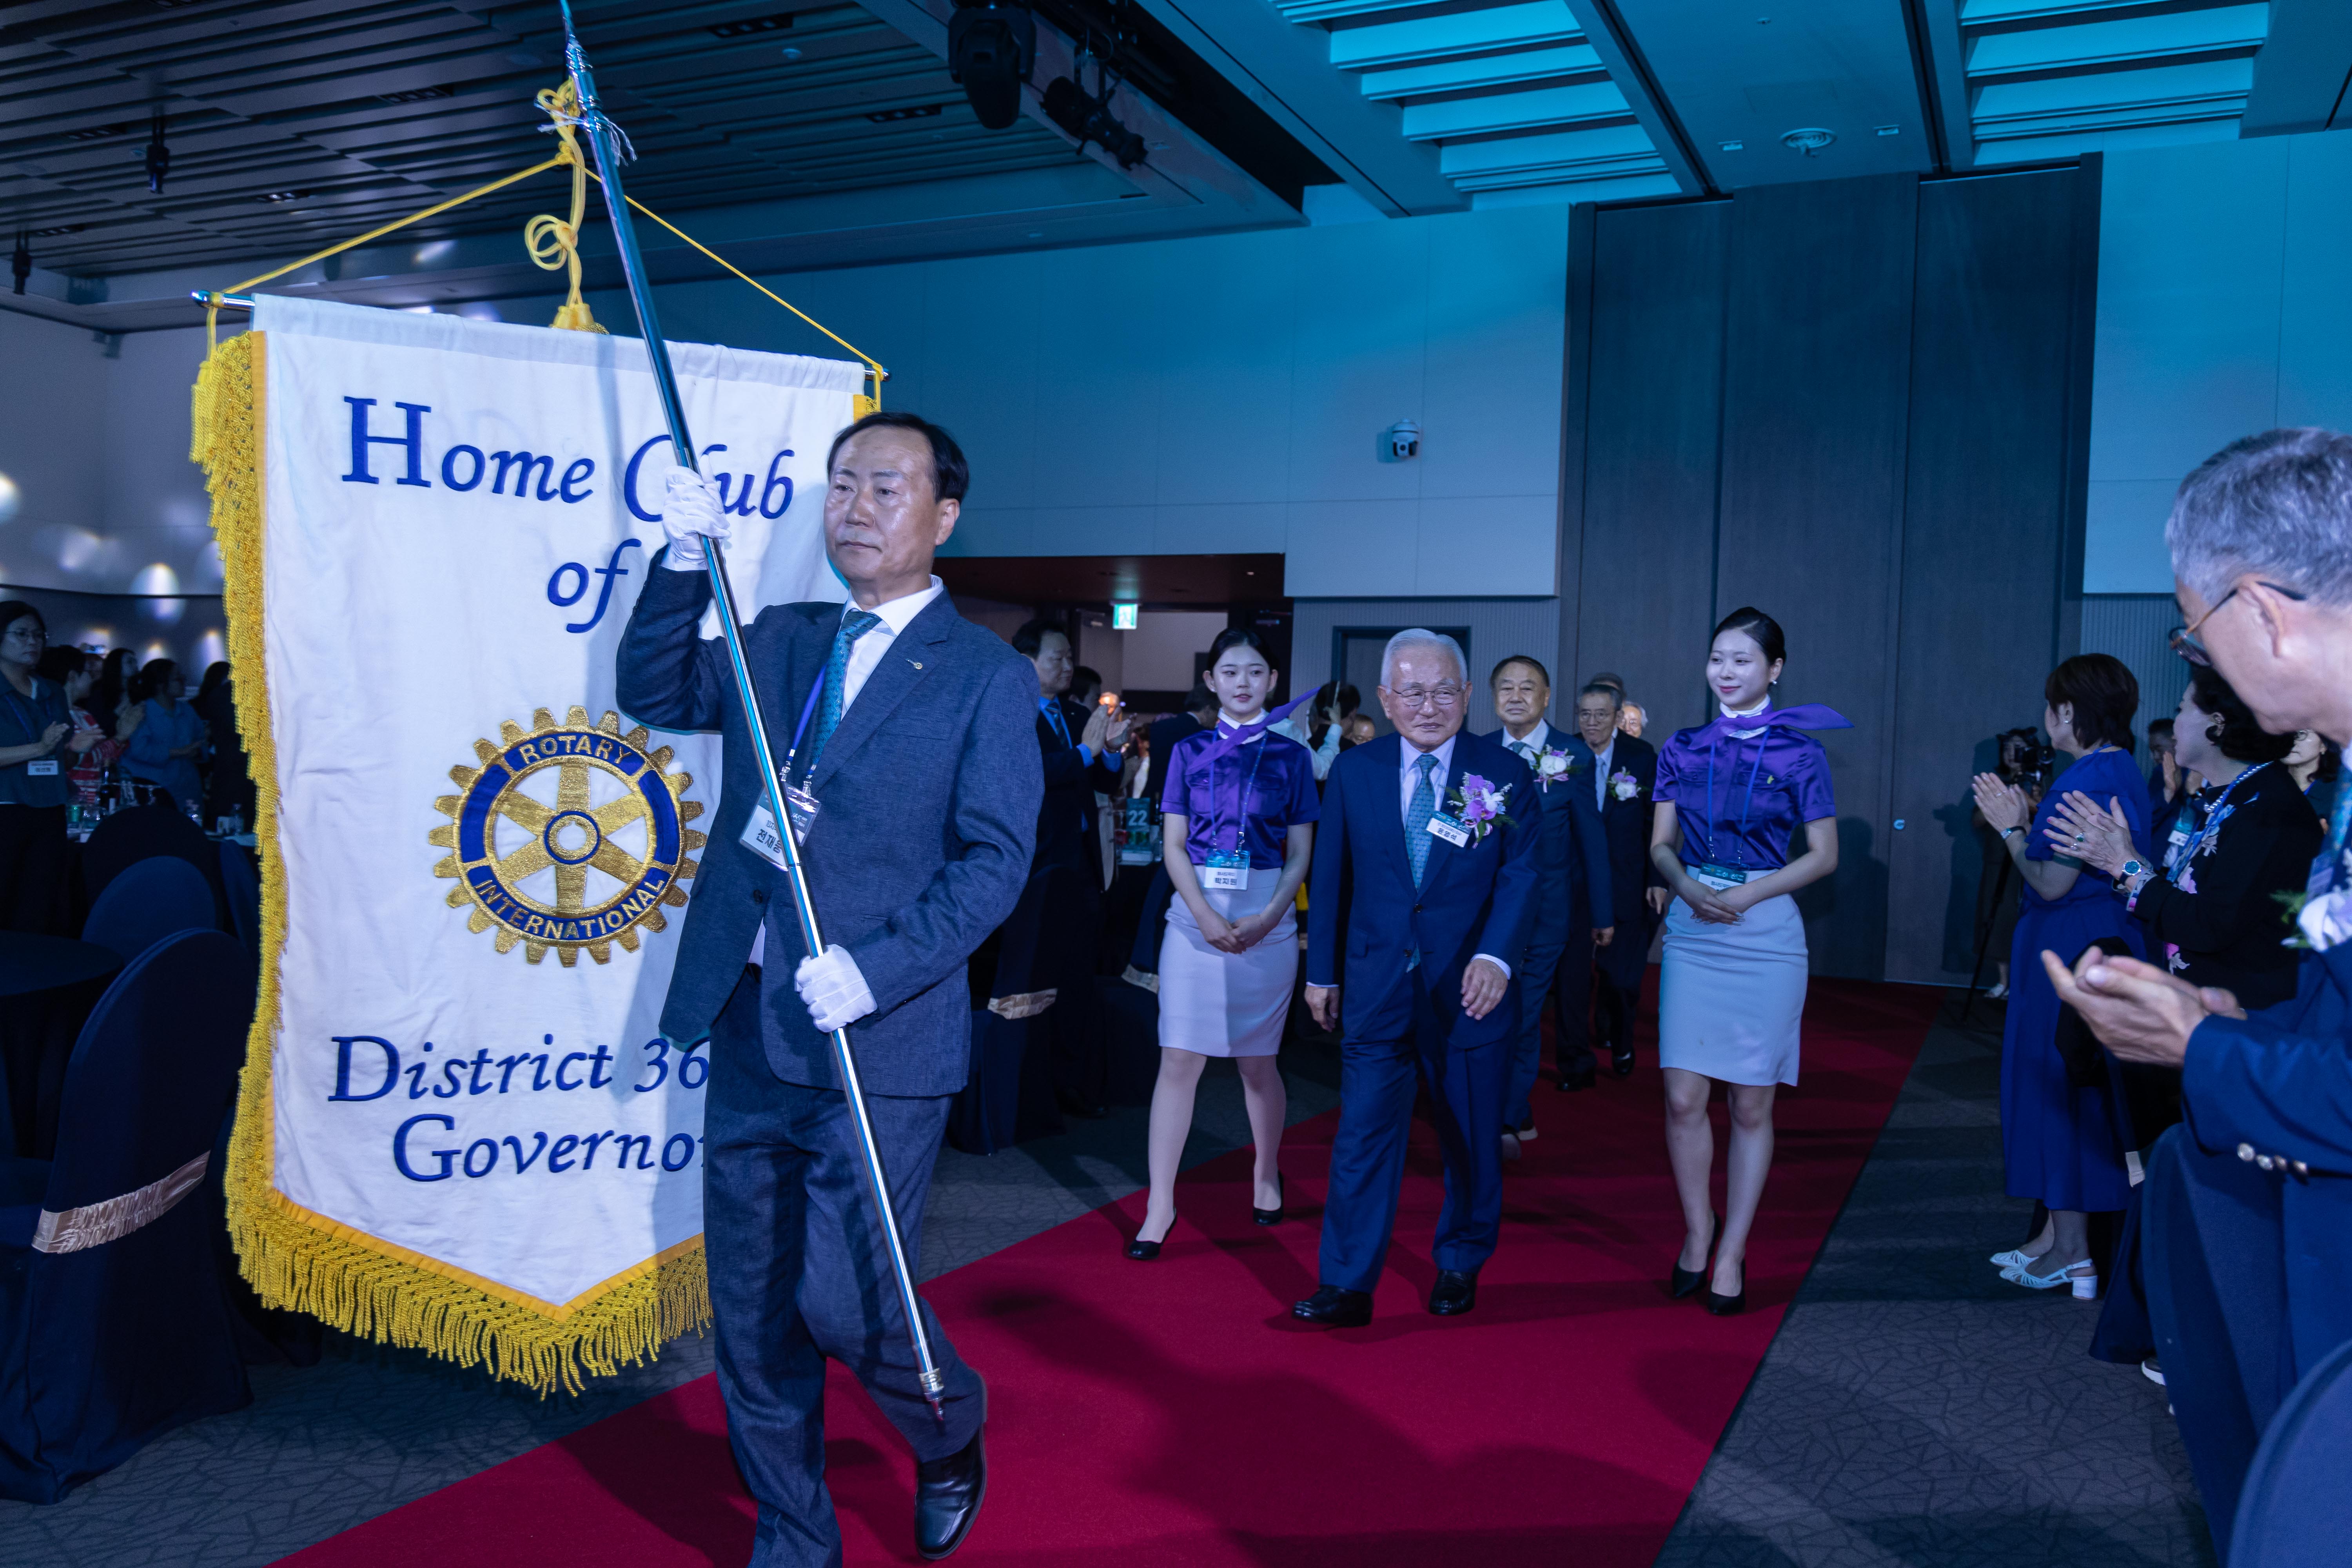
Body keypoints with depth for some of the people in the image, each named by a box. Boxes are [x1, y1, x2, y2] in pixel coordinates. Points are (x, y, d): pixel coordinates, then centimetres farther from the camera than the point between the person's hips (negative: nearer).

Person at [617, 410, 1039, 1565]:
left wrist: (874, 971, -21)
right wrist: (684, 558, -4)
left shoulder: (987, 677, -4)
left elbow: (996, 860, -10)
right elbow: (652, 695, 9)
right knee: (751, 1314, 12)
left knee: (846, 1305, -3)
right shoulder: (778, 643, 13)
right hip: (747, 1034, 6)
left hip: (879, 1042, -5)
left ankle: (951, 1436, 31)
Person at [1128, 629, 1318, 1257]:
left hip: (1267, 920, 0)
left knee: (1258, 1063, 8)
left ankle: (1267, 1176, 32)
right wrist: (1206, 916, -12)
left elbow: (1300, 853, 3)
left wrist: (1267, 919, -12)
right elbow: (1174, 844, 2)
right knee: (1179, 1059, -3)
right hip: (1196, 915, 0)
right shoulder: (1190, 751, 6)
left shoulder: (1291, 757, 5)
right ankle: (1160, 1205, 3)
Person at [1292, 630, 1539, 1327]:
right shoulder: (1353, 771, 2)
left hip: (1471, 988, 0)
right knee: (1363, 1134, -2)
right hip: (1378, 988, 1)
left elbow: (1520, 874, -10)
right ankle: (1347, 1286, 6)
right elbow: (1332, 877, 7)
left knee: (1471, 1139, 13)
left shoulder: (1505, 774, -3)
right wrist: (1322, 971, 8)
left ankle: (1459, 1267, 33)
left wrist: (1496, 957, -26)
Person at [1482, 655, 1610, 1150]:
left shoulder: (1573, 756, -2)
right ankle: (1522, 1115, 26)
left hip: (1547, 908, -2)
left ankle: (1508, 1122, 6)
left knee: (1522, 1015, -4)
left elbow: (1592, 837, 2)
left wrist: (1603, 912, 4)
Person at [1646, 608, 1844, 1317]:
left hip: (1766, 934, -2)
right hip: (1692, 932, 2)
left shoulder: (1798, 752, -1)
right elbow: (1661, 843, 9)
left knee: (1751, 1105, 4)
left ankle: (1731, 1253, 17)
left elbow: (1823, 856, 0)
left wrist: (1748, 894, -13)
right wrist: (1687, 887, -12)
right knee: (1684, 1098, -1)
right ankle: (1698, 1227, 22)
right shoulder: (1682, 749, 7)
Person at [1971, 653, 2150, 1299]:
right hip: (2094, 945, 10)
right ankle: (2056, 1237, 23)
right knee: (2062, 1089, 15)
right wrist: (2026, 820, 14)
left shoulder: (2090, 780, -20)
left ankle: (2072, 1251, 8)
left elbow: (2051, 883, -21)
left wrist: (2011, 828, -9)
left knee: (2061, 1091, -1)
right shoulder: (2119, 772, 12)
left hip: (2071, 950, -10)